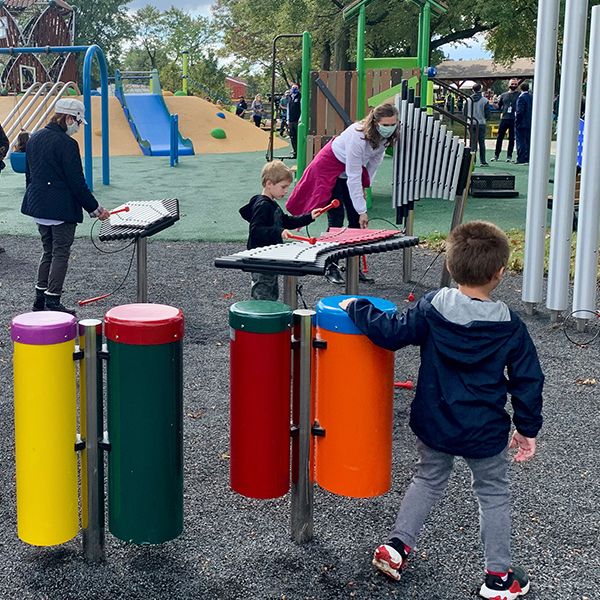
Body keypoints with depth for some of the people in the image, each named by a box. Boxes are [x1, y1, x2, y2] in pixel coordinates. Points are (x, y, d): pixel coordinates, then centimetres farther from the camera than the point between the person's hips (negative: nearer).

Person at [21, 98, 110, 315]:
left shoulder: (34, 139, 9)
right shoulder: (66, 144, -17)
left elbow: (29, 174, 16)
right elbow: (77, 182, -17)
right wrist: (94, 208, -9)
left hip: (38, 206, 8)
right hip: (62, 208, -8)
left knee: (48, 250, 19)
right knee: (60, 253, 1)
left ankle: (40, 298, 23)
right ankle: (52, 302, 2)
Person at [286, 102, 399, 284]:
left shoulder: (386, 136, -17)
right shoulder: (358, 136, -38)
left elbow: (375, 160, 2)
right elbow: (353, 177, -35)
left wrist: (364, 185, -2)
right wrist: (362, 210, -32)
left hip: (353, 168, 7)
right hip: (330, 168, -7)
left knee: (356, 220, 2)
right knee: (336, 220, -11)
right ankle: (331, 267, -2)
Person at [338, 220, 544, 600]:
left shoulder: (432, 309, -12)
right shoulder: (510, 326, -12)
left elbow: (390, 333, -13)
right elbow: (528, 381, -6)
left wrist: (357, 308, 2)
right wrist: (527, 428, 7)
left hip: (433, 425, 2)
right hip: (485, 433, -2)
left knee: (429, 480, 26)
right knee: (494, 495, 16)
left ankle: (397, 544, 22)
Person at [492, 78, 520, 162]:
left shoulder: (519, 95, 5)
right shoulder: (503, 95, 13)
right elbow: (498, 106, 17)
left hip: (514, 120, -2)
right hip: (504, 119, 2)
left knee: (512, 138, 2)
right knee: (499, 137, 2)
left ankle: (509, 156, 8)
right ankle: (496, 155, 11)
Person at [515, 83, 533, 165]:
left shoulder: (521, 98, -14)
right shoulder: (531, 97, 9)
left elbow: (519, 112, -18)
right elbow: (533, 110, 13)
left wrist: (516, 122, -11)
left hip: (521, 124, -7)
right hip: (530, 124, 7)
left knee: (521, 142, -4)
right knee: (528, 141, 11)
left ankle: (521, 159, -5)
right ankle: (528, 159, 14)